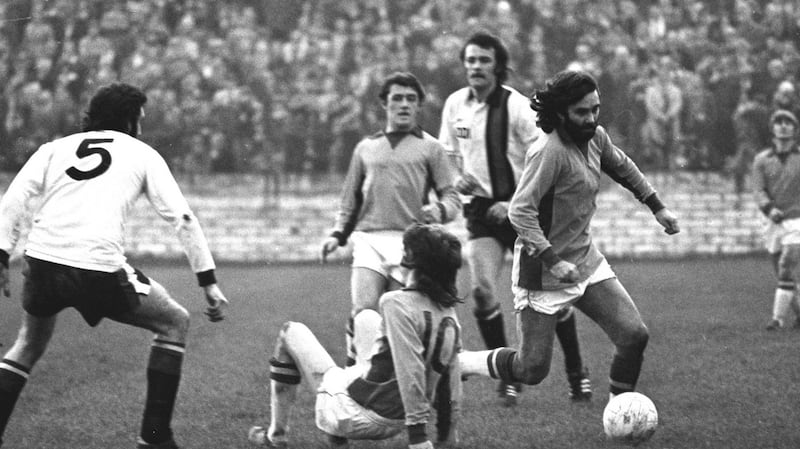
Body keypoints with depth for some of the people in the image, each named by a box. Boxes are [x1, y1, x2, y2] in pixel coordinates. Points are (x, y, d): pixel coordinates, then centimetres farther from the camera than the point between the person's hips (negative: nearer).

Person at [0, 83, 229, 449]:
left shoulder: (56, 147, 21)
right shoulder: (142, 154, 15)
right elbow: (182, 218, 8)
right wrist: (209, 282, 9)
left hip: (43, 260, 4)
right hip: (99, 269, -4)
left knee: (29, 344, 31)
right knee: (174, 323, 17)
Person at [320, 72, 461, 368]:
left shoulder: (430, 148, 12)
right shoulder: (366, 148, 20)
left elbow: (452, 198, 8)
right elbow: (350, 198, 25)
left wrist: (439, 211, -14)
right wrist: (338, 234, 12)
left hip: (409, 242, -1)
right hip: (369, 239, 1)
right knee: (364, 311, -16)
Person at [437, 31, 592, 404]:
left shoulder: (518, 107, -13)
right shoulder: (455, 105, 2)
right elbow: (447, 155, 17)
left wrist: (515, 204, -19)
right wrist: (456, 178, -5)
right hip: (481, 210, 3)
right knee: (482, 291, -14)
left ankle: (576, 373, 17)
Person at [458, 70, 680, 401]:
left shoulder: (595, 138, 1)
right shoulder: (549, 151, -24)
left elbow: (622, 167, 24)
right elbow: (519, 211, -28)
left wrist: (657, 207, 24)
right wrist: (553, 261, -31)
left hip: (585, 259, 8)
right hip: (542, 271, -8)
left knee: (634, 336, -4)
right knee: (532, 369, -3)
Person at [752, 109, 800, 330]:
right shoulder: (762, 160, 5)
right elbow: (759, 190, -6)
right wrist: (770, 209, -24)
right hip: (775, 223, 4)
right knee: (781, 274, 8)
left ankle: (778, 317, -15)